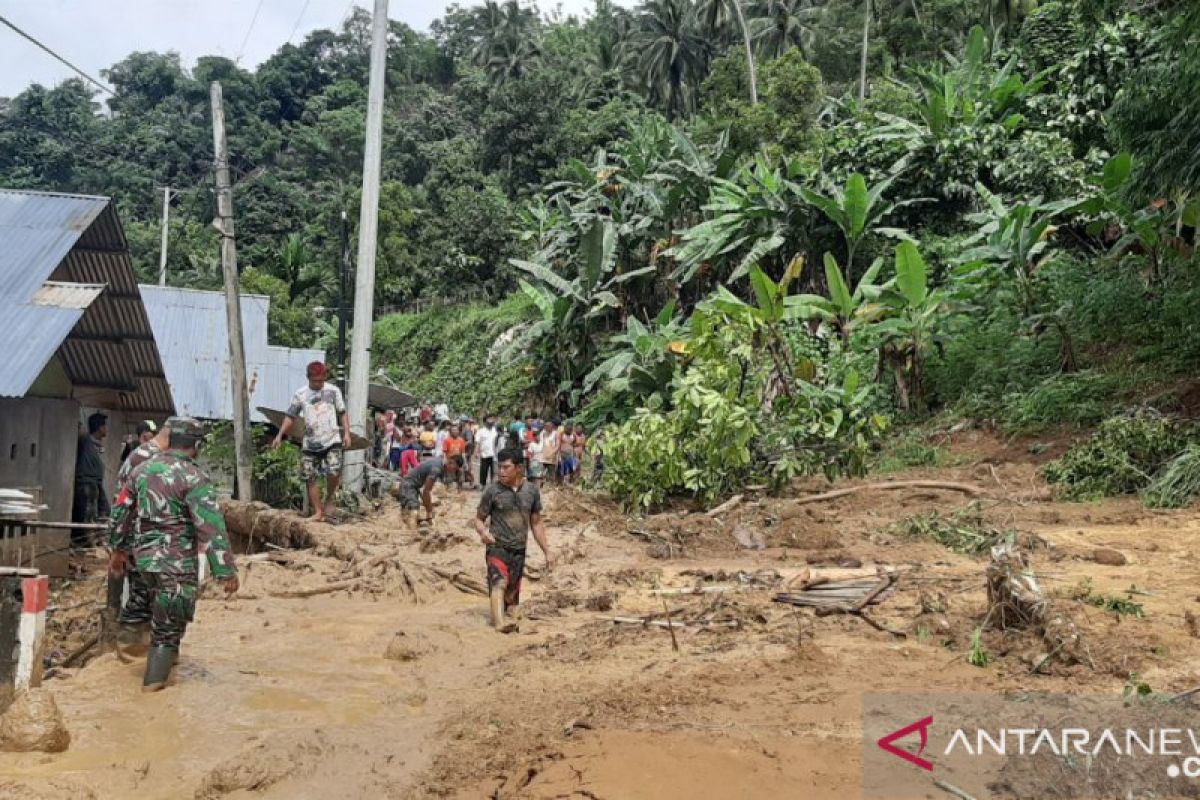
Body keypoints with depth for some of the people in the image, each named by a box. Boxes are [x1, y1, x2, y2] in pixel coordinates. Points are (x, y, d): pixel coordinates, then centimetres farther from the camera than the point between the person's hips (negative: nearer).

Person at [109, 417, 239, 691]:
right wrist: (226, 571, -18)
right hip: (177, 560, -7)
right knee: (170, 621, 4)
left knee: (162, 610, 29)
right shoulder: (194, 478, -16)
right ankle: (154, 680, 8)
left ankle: (168, 655, 41)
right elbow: (211, 527, -20)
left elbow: (124, 510, 16)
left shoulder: (142, 468, 6)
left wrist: (118, 548, 29)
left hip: (144, 555, 7)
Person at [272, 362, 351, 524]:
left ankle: (330, 498, 4)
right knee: (310, 478, 2)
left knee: (334, 471, -23)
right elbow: (291, 417, 9)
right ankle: (318, 511, 13)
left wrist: (347, 433, -3)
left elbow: (343, 413, 8)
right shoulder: (300, 394, 5)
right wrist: (280, 434, -3)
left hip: (332, 440, -2)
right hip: (310, 443, 3)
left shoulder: (333, 391, 3)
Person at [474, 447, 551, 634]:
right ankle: (500, 623, -41)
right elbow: (479, 518, 3)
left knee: (512, 595, 10)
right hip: (497, 547, -4)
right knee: (499, 583, -27)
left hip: (519, 551, 4)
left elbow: (536, 523, 14)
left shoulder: (531, 490, 5)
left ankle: (509, 621, 24)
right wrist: (483, 532, -20)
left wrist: (547, 552, 13)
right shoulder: (493, 490, -5)